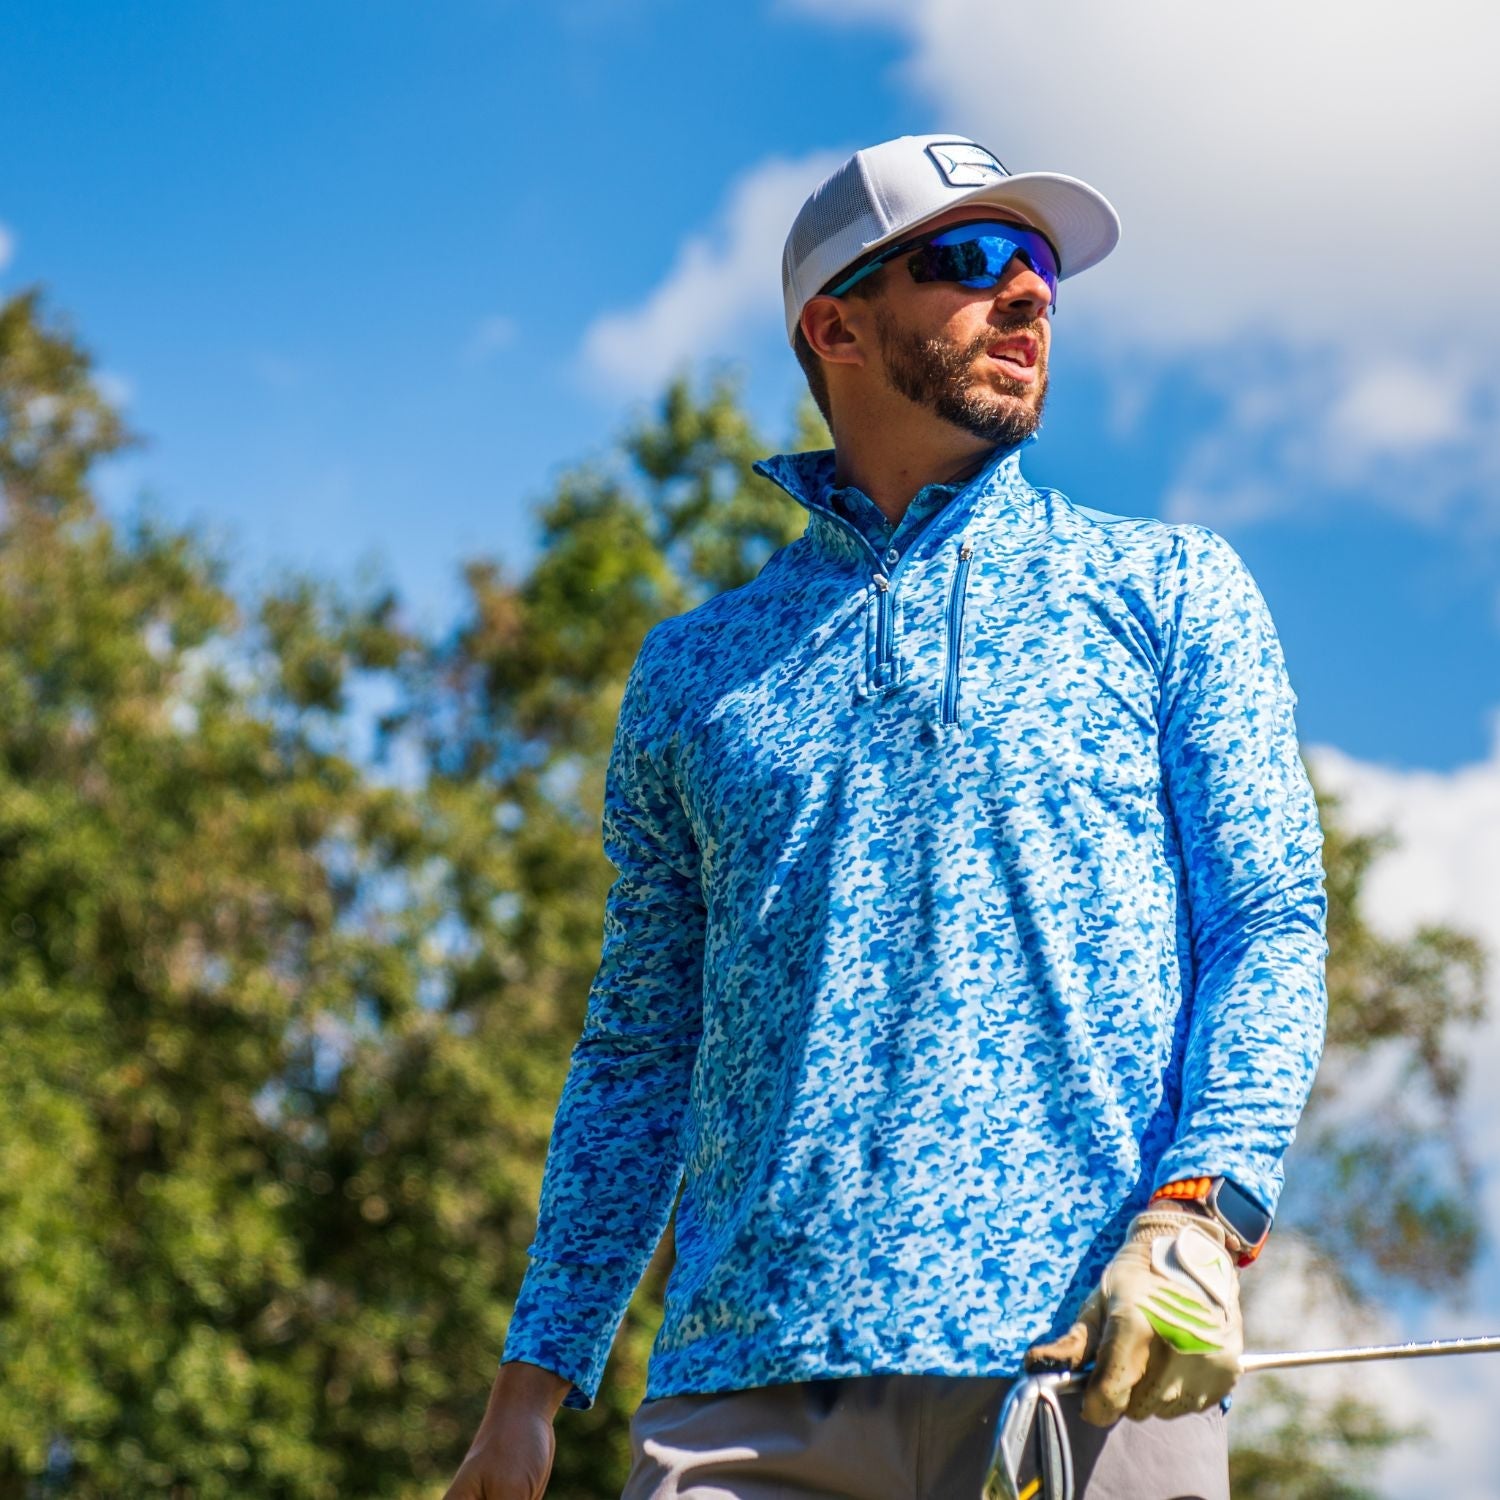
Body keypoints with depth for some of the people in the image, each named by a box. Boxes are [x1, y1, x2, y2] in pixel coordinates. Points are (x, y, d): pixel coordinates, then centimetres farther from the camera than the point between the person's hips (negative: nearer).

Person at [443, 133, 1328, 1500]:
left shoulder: (1170, 589, 15)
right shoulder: (697, 669, 20)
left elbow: (1272, 925, 4)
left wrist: (1199, 1216, -14)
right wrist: (535, 1381, 11)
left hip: (1090, 1373, -1)